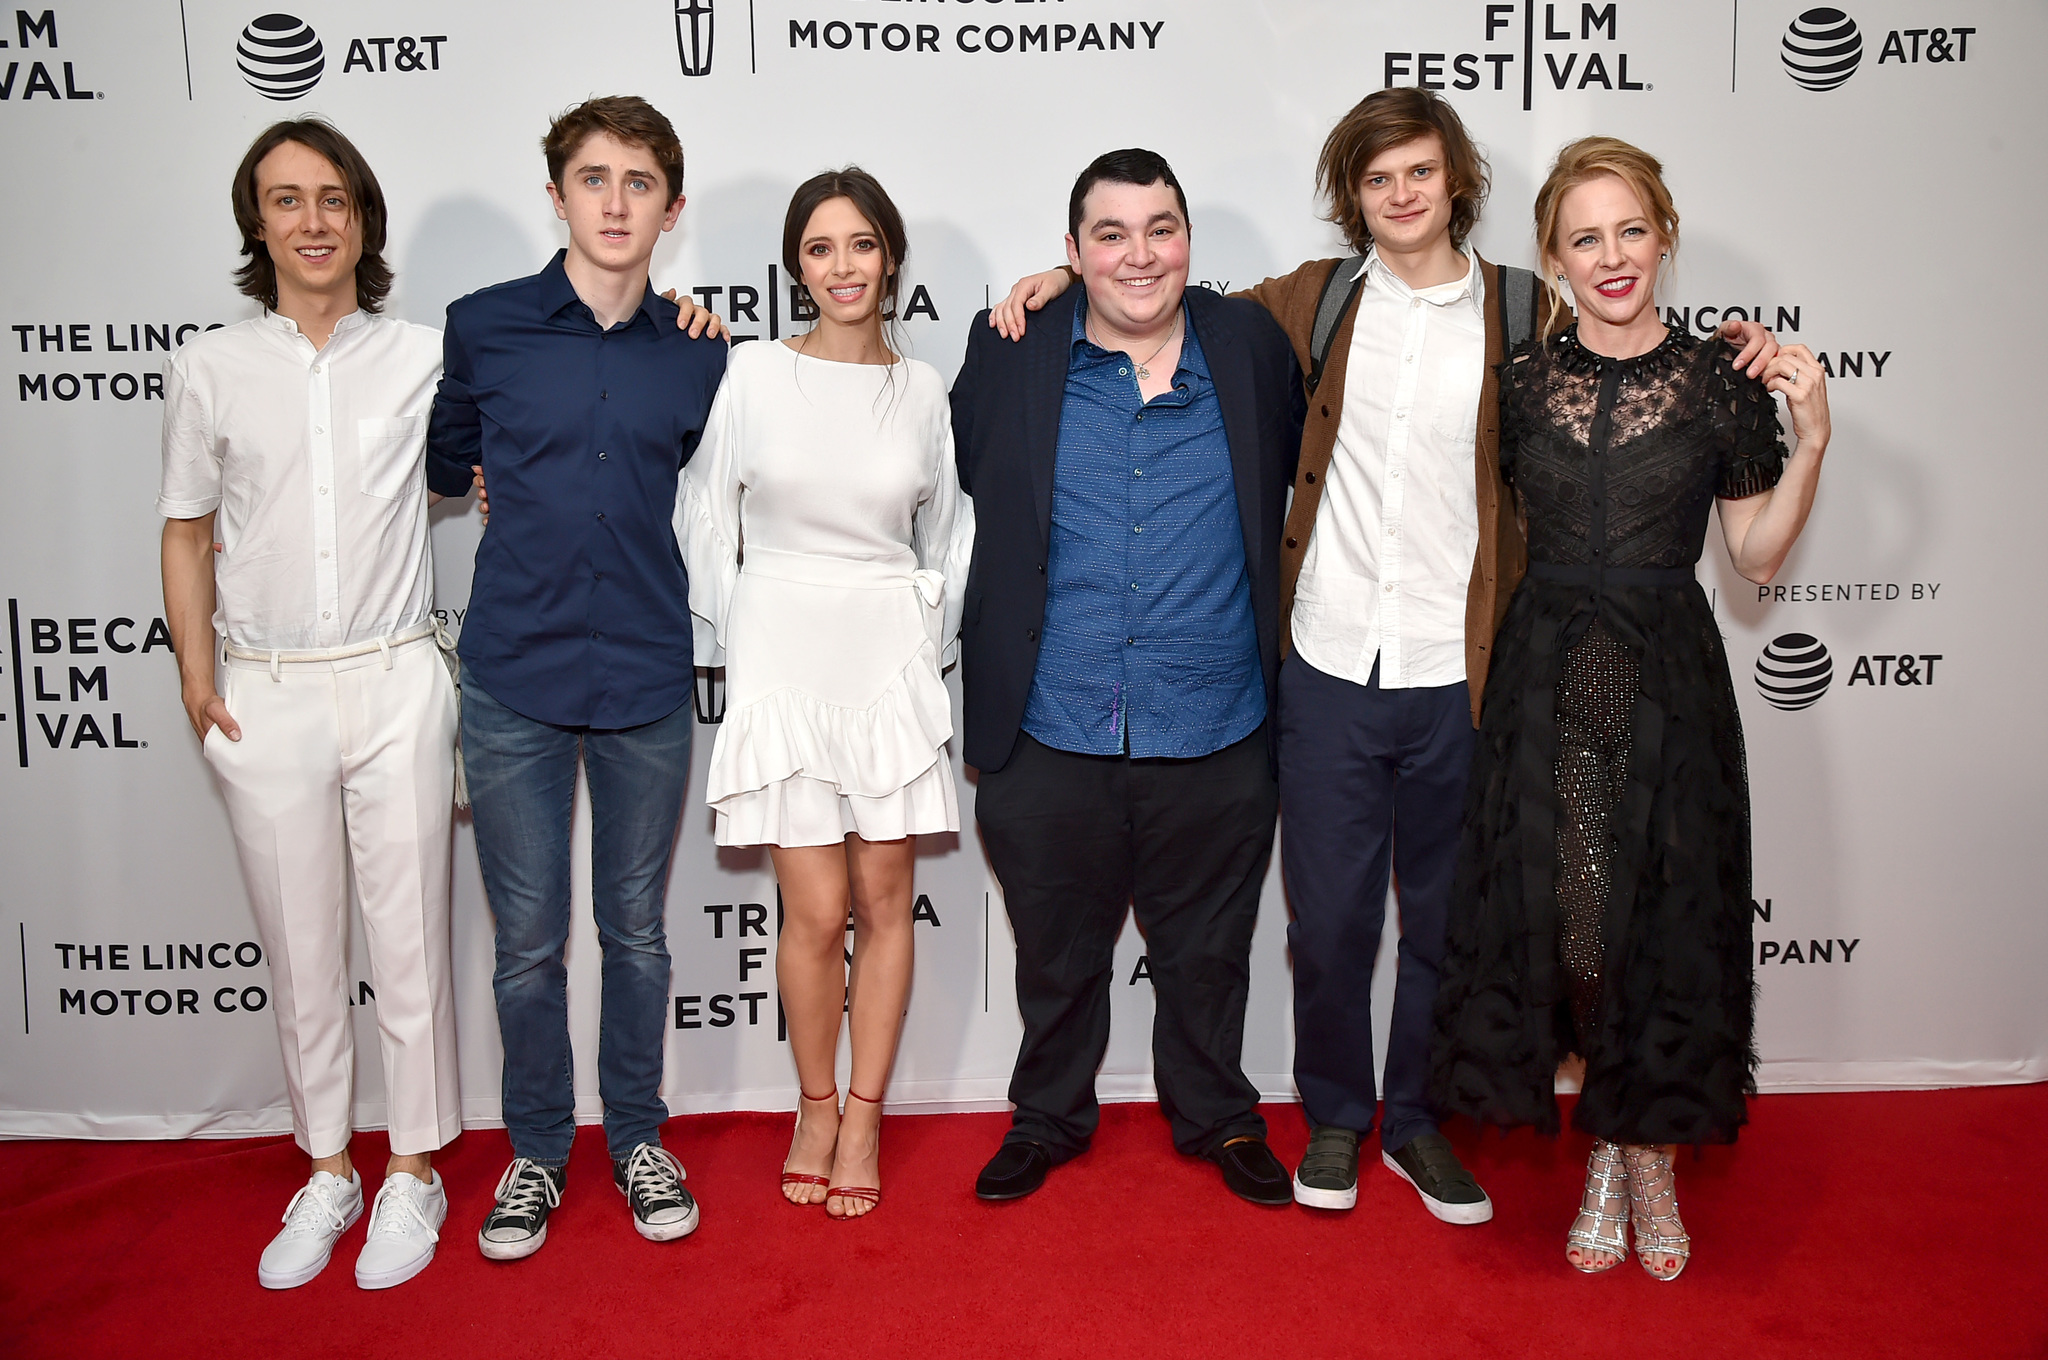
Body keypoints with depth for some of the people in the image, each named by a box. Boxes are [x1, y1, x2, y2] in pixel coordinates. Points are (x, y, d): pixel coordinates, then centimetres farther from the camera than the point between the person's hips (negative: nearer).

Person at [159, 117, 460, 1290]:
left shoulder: (425, 359, 3)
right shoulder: (212, 367, 5)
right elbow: (188, 534, 11)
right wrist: (196, 677, 2)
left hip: (395, 684, -1)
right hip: (265, 697, 1)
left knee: (411, 942, 5)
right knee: (302, 951, 10)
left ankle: (414, 1172, 21)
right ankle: (327, 1171, 27)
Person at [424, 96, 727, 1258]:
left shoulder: (699, 356, 3)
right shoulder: (484, 327, 1)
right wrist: (533, 499, 11)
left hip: (647, 683, 1)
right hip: (514, 682, -1)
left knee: (637, 932, 12)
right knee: (528, 943, 8)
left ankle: (638, 1136, 31)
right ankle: (538, 1149, 28)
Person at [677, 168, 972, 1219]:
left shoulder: (924, 390, 5)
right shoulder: (750, 375, -1)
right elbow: (705, 525, 5)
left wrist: (928, 647, 10)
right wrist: (729, 651, 4)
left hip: (890, 663, 2)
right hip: (781, 660, -1)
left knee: (884, 899, 6)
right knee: (816, 910, 0)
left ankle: (865, 1114, 22)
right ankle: (816, 1107, 23)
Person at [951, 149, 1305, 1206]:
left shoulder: (1253, 349, 3)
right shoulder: (1009, 358, -1)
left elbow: (1295, 494, 13)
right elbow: (956, 481, 12)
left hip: (1214, 734, 1)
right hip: (1052, 734, 0)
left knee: (1205, 954, 17)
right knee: (1056, 951, 16)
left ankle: (1217, 1118, 39)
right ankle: (1048, 1117, 39)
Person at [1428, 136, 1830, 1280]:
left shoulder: (1720, 383, 0)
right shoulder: (1521, 379, 3)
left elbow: (1760, 555, 3)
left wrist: (1811, 439, -7)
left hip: (1668, 681, -1)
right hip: (1548, 679, 1)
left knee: (1664, 921, 4)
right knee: (1561, 917, 5)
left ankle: (1654, 1155, 26)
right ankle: (1607, 1153, 26)